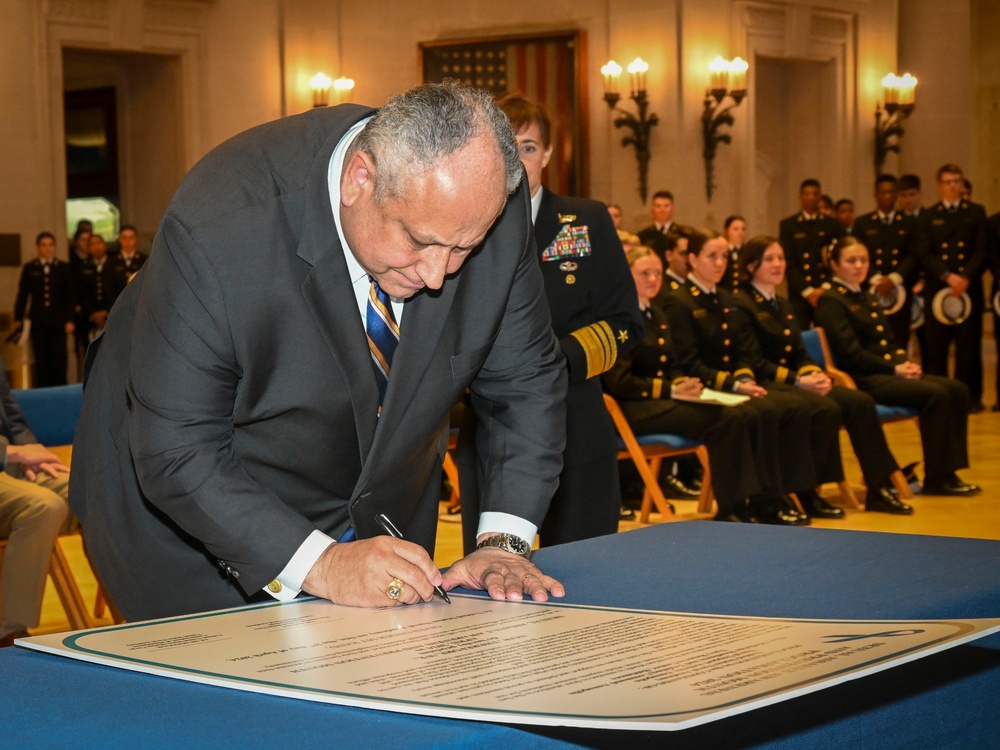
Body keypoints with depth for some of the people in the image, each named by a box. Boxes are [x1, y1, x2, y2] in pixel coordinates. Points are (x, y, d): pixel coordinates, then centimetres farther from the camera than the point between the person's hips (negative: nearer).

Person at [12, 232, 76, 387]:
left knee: (59, 359, -2)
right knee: (41, 360, 2)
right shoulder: (29, 268, 7)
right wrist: (18, 319, 2)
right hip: (37, 321, 0)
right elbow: (22, 295, 6)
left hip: (58, 321, 0)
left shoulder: (63, 268, 6)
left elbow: (69, 296, 4)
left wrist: (70, 320, -3)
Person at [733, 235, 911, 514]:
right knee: (824, 408, -33)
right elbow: (755, 362, -14)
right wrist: (797, 381, -20)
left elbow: (800, 354, 18)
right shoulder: (742, 305, -6)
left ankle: (879, 489, -10)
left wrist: (815, 375, -4)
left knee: (860, 401, -11)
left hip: (794, 382, 8)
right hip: (766, 386, -8)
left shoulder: (783, 305, 22)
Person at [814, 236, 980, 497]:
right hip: (864, 380, -9)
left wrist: (905, 363, 0)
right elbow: (851, 353, -15)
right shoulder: (830, 302, -6)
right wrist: (894, 369, -16)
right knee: (935, 394, -25)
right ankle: (936, 479, -18)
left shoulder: (867, 299, 23)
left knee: (957, 390, -8)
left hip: (890, 372, 9)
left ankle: (948, 472, -10)